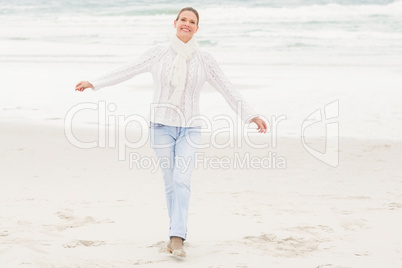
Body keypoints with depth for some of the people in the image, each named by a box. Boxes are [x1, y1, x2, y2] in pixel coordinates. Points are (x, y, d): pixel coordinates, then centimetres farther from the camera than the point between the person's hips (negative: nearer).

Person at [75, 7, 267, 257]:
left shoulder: (204, 59, -1)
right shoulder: (159, 53, -1)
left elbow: (227, 88, 0)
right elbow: (127, 70, 7)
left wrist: (252, 115, -6)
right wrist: (93, 83, 9)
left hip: (189, 129, 0)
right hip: (162, 126, 0)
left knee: (182, 181, -16)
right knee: (171, 183, 5)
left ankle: (176, 239, -19)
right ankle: (179, 233, 22)